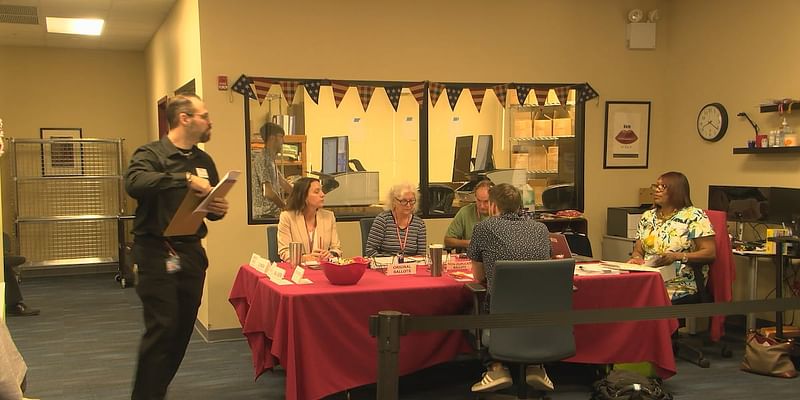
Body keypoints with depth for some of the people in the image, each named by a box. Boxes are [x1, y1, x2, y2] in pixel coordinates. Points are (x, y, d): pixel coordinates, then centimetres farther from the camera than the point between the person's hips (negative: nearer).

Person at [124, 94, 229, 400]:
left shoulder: (204, 161, 13)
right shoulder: (151, 154, -7)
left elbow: (211, 204, 22)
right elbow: (134, 183, -28)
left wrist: (219, 209, -2)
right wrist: (185, 178, -31)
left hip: (192, 252, 6)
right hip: (157, 253, -6)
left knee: (183, 329, 11)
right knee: (161, 328, -9)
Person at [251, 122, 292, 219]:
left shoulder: (271, 159, 17)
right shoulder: (263, 159, -14)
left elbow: (282, 183, 21)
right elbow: (268, 192, -19)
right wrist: (286, 207, -9)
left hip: (272, 214, 9)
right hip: (265, 214, -9)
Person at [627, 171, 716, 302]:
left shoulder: (694, 216, 0)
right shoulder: (647, 216, 18)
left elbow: (710, 253, -5)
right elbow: (638, 251, 21)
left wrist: (677, 256, -18)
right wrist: (636, 258, -3)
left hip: (682, 288, -5)